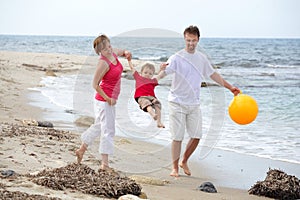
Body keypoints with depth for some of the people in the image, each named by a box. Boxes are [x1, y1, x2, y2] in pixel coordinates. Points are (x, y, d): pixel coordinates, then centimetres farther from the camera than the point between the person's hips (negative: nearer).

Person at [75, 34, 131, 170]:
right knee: (108, 130, -4)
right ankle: (105, 163, 1)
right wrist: (107, 99, -18)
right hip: (104, 101, -9)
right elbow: (95, 85, -18)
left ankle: (81, 150, 34)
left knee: (99, 126, 21)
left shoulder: (114, 53, 4)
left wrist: (127, 53, 5)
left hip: (110, 100, 9)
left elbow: (122, 52, 29)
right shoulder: (103, 63, -20)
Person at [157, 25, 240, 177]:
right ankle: (175, 168, 9)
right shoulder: (177, 58, -12)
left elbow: (213, 74, 19)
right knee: (178, 137, -3)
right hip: (177, 102, -5)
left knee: (196, 136, 5)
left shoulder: (201, 58, 6)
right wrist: (162, 70, -49)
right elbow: (163, 75, -24)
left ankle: (184, 161, 25)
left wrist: (230, 87, 22)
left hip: (194, 104, 5)